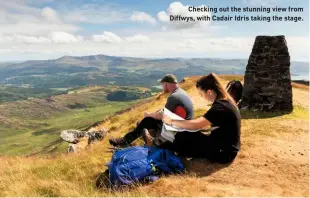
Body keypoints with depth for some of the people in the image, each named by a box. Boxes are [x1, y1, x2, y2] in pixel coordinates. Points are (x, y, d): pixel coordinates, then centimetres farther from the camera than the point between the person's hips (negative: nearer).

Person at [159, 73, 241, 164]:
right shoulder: (225, 101, 4)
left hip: (224, 152, -9)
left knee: (183, 136, -10)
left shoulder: (220, 107, -25)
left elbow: (195, 125, -28)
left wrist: (171, 121, -16)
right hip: (223, 145, 9)